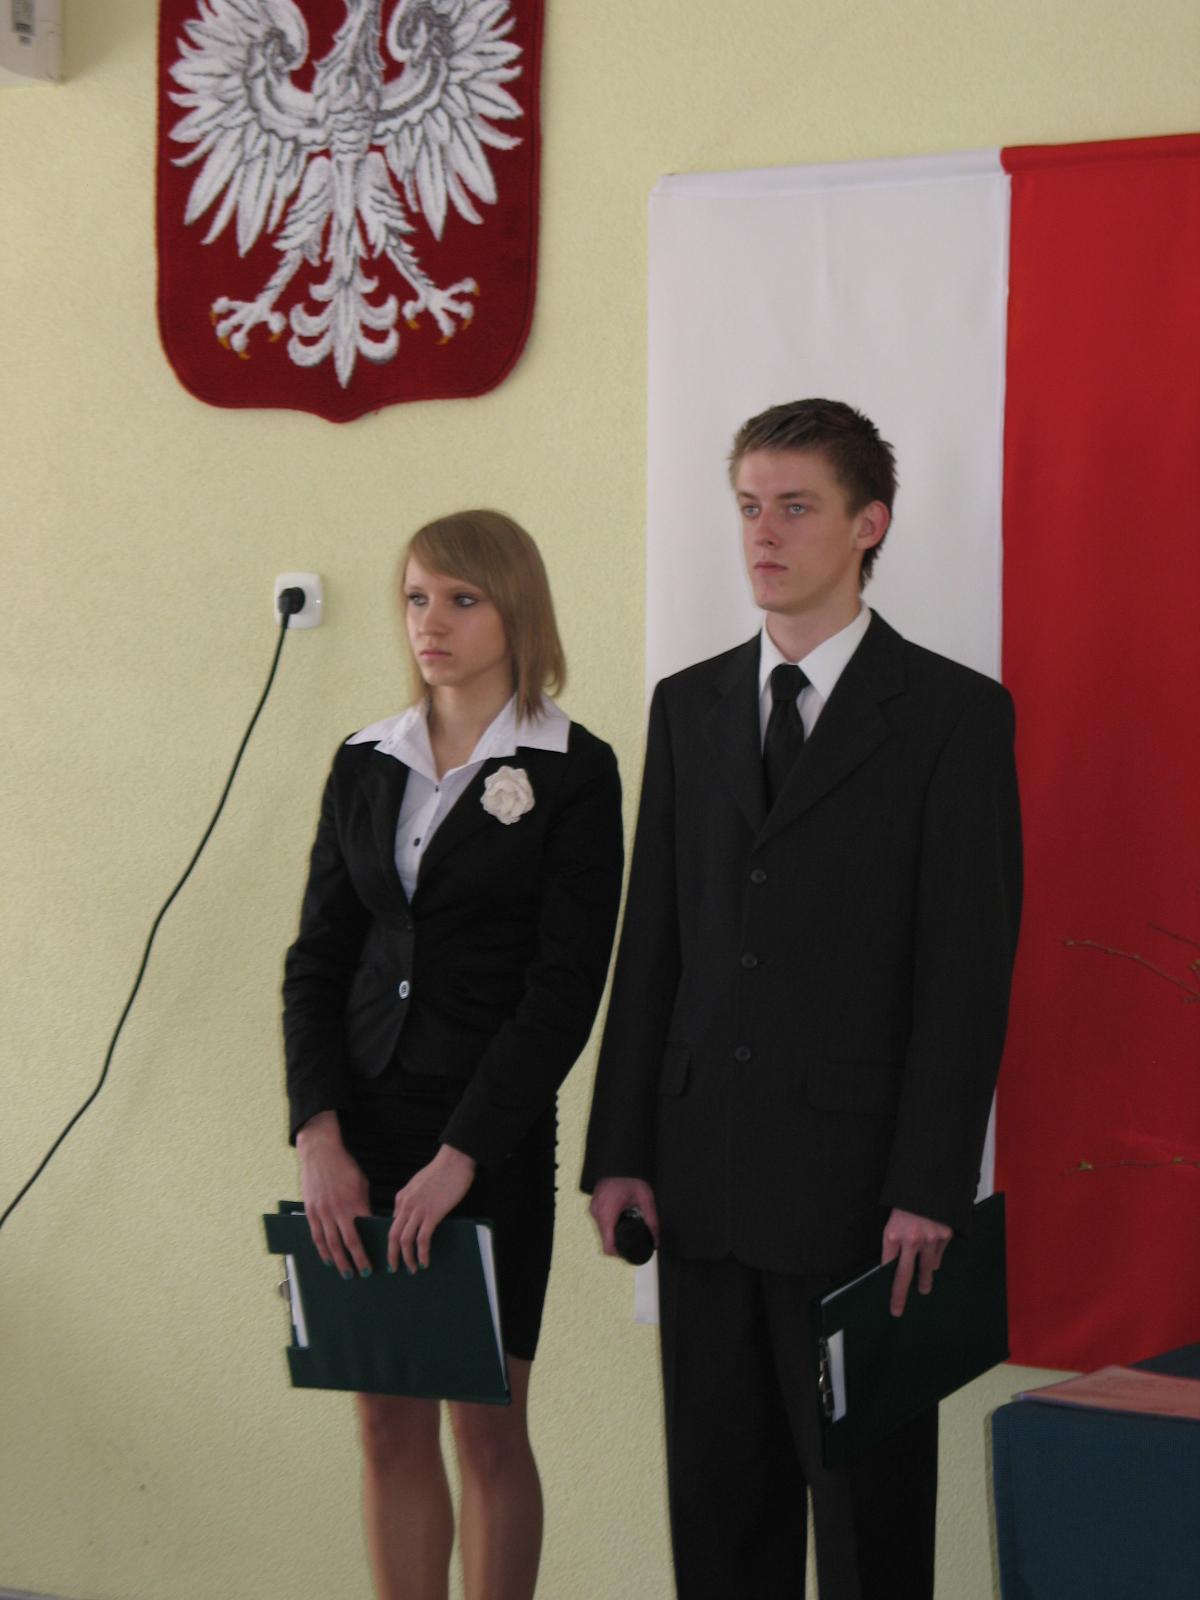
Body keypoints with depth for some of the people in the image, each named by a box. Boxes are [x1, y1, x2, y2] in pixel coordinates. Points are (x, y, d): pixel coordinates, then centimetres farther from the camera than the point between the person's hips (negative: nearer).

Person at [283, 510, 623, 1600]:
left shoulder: (574, 773, -5)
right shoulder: (365, 764, 10)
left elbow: (565, 989, -10)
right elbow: (316, 960, 8)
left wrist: (460, 1157, -15)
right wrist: (319, 1134, -5)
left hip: (493, 1139, -4)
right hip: (362, 1128, 4)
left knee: (487, 1425, 3)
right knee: (390, 1423, 8)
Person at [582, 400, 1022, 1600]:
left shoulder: (954, 714, -4)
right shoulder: (688, 704, 12)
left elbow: (970, 970, -8)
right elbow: (651, 944, 12)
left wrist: (931, 1189, -13)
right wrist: (618, 1149, 6)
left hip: (855, 1174, -5)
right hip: (706, 1173, 5)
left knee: (867, 1491, 3)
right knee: (717, 1489, 10)